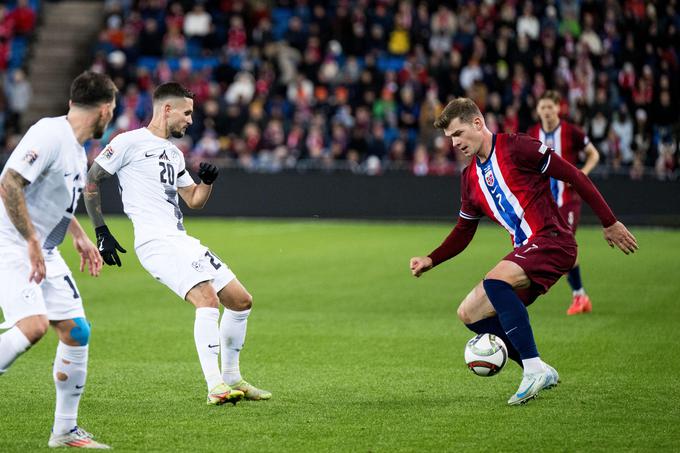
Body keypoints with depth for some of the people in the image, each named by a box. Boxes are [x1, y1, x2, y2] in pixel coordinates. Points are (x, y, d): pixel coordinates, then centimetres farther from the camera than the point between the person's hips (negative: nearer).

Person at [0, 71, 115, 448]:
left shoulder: (76, 148, 13)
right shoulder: (49, 134, -17)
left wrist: (80, 237, 23)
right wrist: (32, 242, -25)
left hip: (44, 252, 9)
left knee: (76, 331, 4)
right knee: (33, 325, -26)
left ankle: (65, 430, 13)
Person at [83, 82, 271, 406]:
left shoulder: (174, 154, 23)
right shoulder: (130, 142, -2)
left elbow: (194, 200, 29)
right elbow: (90, 182, -1)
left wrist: (207, 181, 7)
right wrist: (101, 232, -5)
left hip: (182, 242, 9)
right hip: (156, 242, -9)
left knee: (241, 300, 9)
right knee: (207, 299, -27)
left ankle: (231, 379, 24)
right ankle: (214, 387, -27)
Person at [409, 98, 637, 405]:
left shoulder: (515, 147, -9)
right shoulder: (470, 178, 15)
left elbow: (574, 177, -8)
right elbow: (463, 233, 24)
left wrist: (609, 223, -8)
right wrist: (431, 260, 7)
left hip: (553, 241, -9)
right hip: (525, 251, 9)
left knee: (495, 282, -32)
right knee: (469, 313, 3)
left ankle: (534, 369, -28)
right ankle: (540, 373, 7)